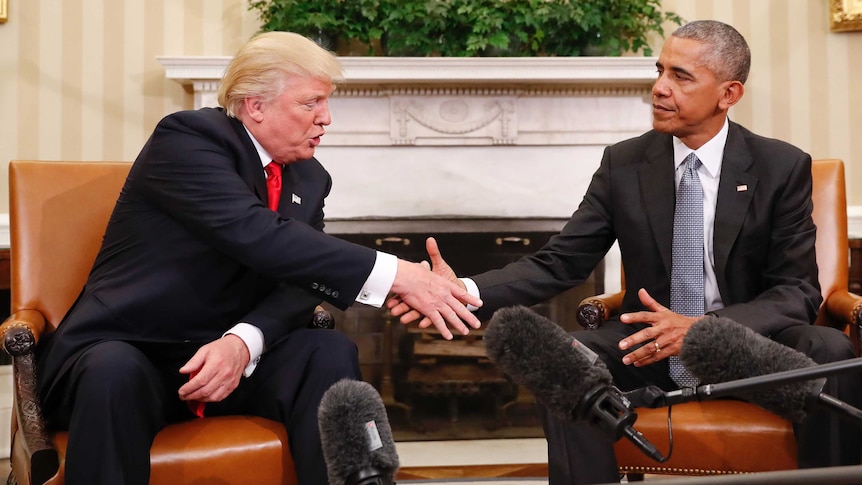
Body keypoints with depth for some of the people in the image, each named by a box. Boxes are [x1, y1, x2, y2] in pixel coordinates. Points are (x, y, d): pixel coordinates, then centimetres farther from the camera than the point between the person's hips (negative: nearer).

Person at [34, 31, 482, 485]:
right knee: (116, 371, -37)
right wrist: (395, 275, -34)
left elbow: (299, 278, -4)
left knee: (330, 353, -20)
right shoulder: (187, 138, -13)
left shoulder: (309, 179, 8)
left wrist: (243, 342, -26)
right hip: (123, 351, -5)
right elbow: (256, 236, -28)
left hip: (229, 354, 5)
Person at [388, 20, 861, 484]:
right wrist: (467, 291, -22)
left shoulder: (783, 167, -5)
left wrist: (703, 328, -27)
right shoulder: (623, 163, 0)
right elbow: (559, 262, -3)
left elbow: (798, 290, -7)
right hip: (649, 344, 1)